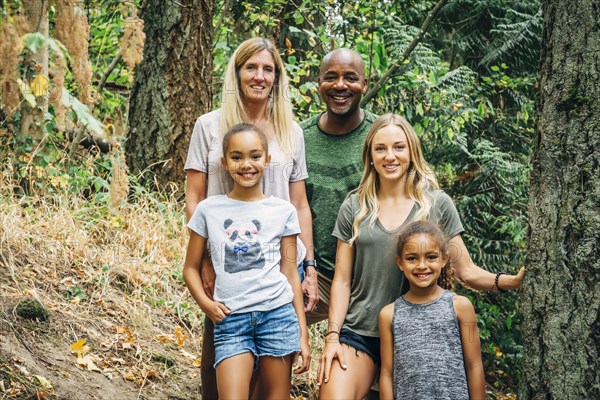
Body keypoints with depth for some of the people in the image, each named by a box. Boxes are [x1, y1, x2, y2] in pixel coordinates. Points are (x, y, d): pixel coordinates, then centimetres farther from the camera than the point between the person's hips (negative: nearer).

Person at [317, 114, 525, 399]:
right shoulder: (354, 208, 5)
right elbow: (342, 280, 6)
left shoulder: (436, 204, 2)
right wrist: (332, 336, -4)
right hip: (357, 334, 0)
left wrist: (513, 280, -17)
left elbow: (467, 271, 1)